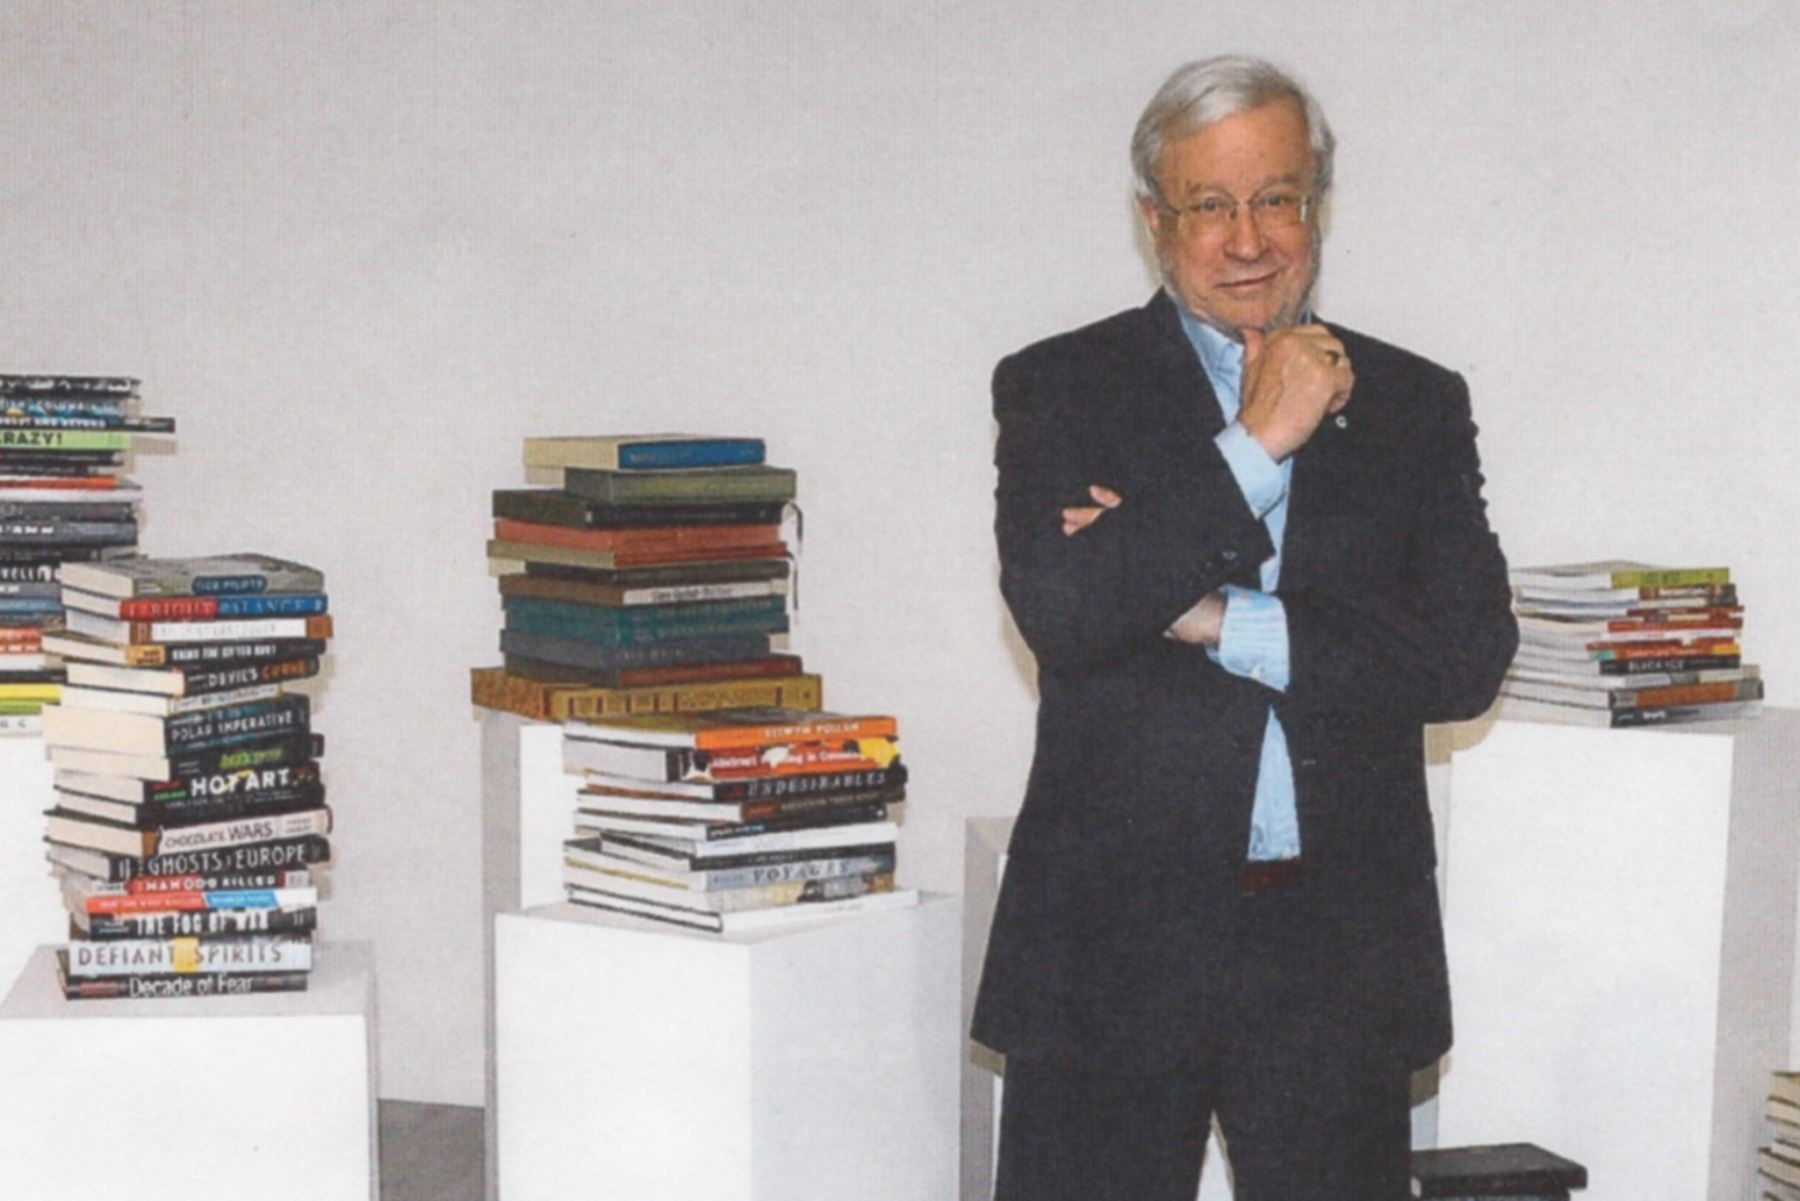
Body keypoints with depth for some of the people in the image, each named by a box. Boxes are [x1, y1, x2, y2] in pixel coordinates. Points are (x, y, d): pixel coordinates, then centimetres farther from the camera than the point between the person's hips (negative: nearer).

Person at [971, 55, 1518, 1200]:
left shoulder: (1416, 406, 8)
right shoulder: (1059, 389, 1)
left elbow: (1472, 656, -3)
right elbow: (1059, 612, -15)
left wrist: (1219, 620, -12)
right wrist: (1257, 445, -14)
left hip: (1342, 953, 2)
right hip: (1117, 936, -1)